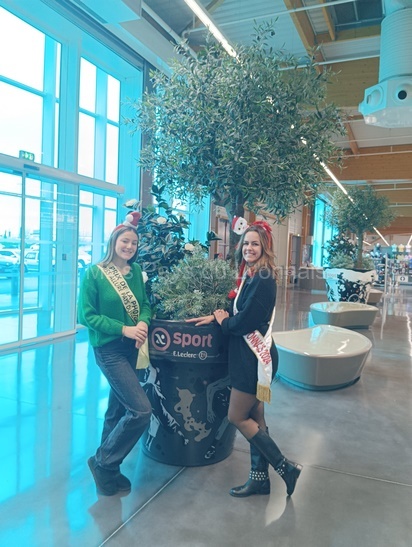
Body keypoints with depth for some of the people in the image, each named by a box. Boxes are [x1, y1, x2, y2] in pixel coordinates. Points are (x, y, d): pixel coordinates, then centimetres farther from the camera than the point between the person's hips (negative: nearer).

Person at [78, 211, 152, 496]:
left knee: (118, 408, 17)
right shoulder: (94, 273, -11)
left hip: (132, 347, 6)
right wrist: (124, 329, -19)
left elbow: (145, 304, 8)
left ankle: (107, 465, 37)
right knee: (142, 410, -13)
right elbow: (87, 315, -12)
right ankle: (103, 461, 10)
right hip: (109, 349, -6)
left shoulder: (136, 271, 5)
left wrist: (143, 323, -13)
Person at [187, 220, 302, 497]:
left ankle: (286, 467, 13)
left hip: (255, 355, -9)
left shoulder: (263, 279, -18)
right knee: (254, 417, 16)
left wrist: (222, 321, -4)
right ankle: (259, 478, 29)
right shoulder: (250, 275, 9)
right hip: (250, 354, 9)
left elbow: (246, 321, -22)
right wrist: (217, 316, 0)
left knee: (237, 417, 2)